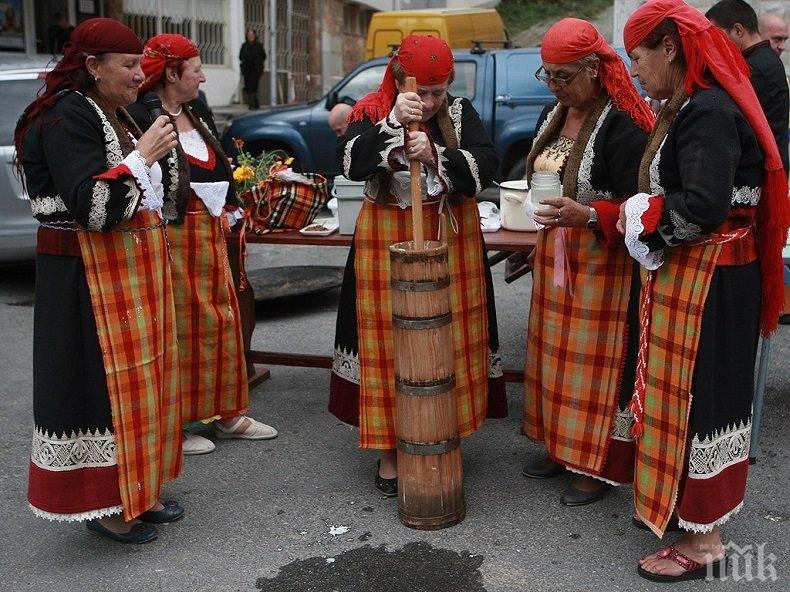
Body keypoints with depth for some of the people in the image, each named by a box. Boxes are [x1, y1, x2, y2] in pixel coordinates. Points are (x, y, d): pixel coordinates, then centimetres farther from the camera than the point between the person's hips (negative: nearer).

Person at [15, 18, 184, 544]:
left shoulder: (117, 116, 15)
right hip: (89, 274, -9)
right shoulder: (66, 116, -14)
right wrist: (143, 154, -21)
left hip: (133, 264, 9)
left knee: (139, 377, 12)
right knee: (103, 379, -4)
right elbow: (89, 204, -23)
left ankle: (134, 490, 25)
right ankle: (102, 505, 10)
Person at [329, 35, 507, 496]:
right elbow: (351, 163, -17)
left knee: (451, 341, 5)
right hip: (387, 242, -1)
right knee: (389, 344, 0)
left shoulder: (460, 113, 4)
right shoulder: (372, 112, 0)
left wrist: (436, 155, -22)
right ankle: (390, 450, 13)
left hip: (452, 240, 2)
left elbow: (487, 164, -8)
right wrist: (393, 122, -26)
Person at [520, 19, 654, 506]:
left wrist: (588, 215, -34)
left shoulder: (621, 123, -17)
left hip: (602, 265, -8)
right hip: (555, 260, 8)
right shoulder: (554, 115, 9)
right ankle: (562, 447, 29)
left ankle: (601, 466, 13)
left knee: (596, 360, -1)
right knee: (556, 354, 14)